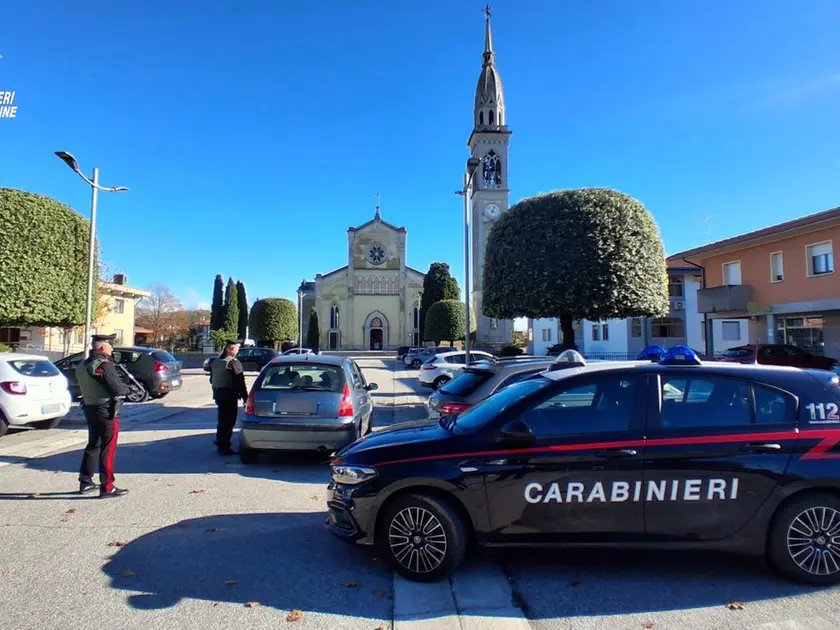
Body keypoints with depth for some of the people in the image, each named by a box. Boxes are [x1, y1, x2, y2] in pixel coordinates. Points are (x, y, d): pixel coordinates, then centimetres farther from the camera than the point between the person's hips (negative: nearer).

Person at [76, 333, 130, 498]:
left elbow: (89, 386, 15)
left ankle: (85, 482, 28)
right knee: (108, 449, -2)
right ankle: (107, 487, 3)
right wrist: (127, 387, -1)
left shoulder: (83, 366, 10)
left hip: (90, 409, 9)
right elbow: (117, 389, -21)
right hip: (107, 411, -9)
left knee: (93, 446, 20)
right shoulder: (105, 365, -18)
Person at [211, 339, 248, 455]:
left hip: (218, 393, 9)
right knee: (228, 421, -2)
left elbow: (212, 379, 18)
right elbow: (240, 381, -18)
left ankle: (221, 444, 28)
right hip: (229, 394, -9)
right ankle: (224, 448, 1)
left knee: (222, 420, 19)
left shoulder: (216, 361, 11)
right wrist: (245, 396, -13)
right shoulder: (233, 362, -16)